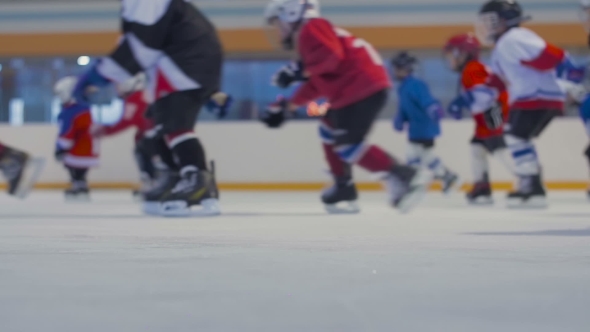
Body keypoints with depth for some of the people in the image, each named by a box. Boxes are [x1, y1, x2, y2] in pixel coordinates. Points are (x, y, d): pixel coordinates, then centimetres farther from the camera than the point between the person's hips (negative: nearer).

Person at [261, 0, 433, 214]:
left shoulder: (311, 28, -4)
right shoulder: (306, 38, 28)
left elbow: (330, 54, -22)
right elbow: (316, 85, 29)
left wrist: (300, 70, -18)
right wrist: (288, 106, 28)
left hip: (364, 88, -11)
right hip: (353, 90, 11)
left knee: (346, 144, -13)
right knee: (329, 130, 22)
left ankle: (404, 177, -20)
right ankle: (344, 187, 23)